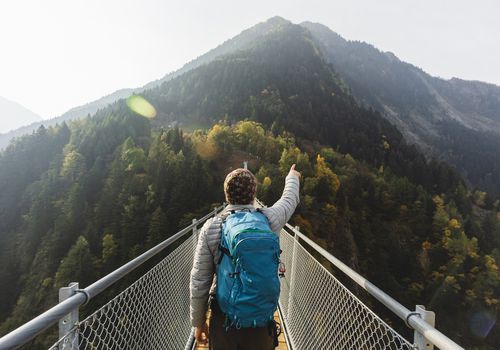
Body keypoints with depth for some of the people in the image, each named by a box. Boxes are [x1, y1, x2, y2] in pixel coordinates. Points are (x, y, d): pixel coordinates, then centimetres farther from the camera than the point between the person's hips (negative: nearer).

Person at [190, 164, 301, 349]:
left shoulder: (211, 227, -12)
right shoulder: (268, 220, -10)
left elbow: (199, 282, -9)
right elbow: (290, 199, 12)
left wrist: (198, 322, 5)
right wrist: (292, 178, 33)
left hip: (223, 316, 0)